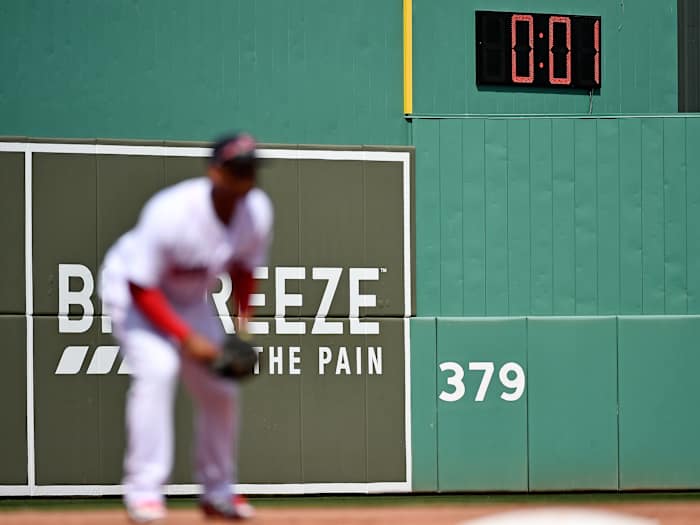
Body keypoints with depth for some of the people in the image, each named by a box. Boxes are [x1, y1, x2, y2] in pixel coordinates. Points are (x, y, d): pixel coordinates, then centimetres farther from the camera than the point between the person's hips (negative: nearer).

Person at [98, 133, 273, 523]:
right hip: (131, 289, -6)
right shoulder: (170, 213, -36)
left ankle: (218, 492, 22)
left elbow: (244, 268, 2)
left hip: (190, 298, 6)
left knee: (221, 388, 3)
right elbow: (142, 288, -29)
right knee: (157, 368, -28)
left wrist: (243, 325, -10)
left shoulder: (258, 210, -17)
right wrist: (188, 337, -33)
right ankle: (144, 490, -24)